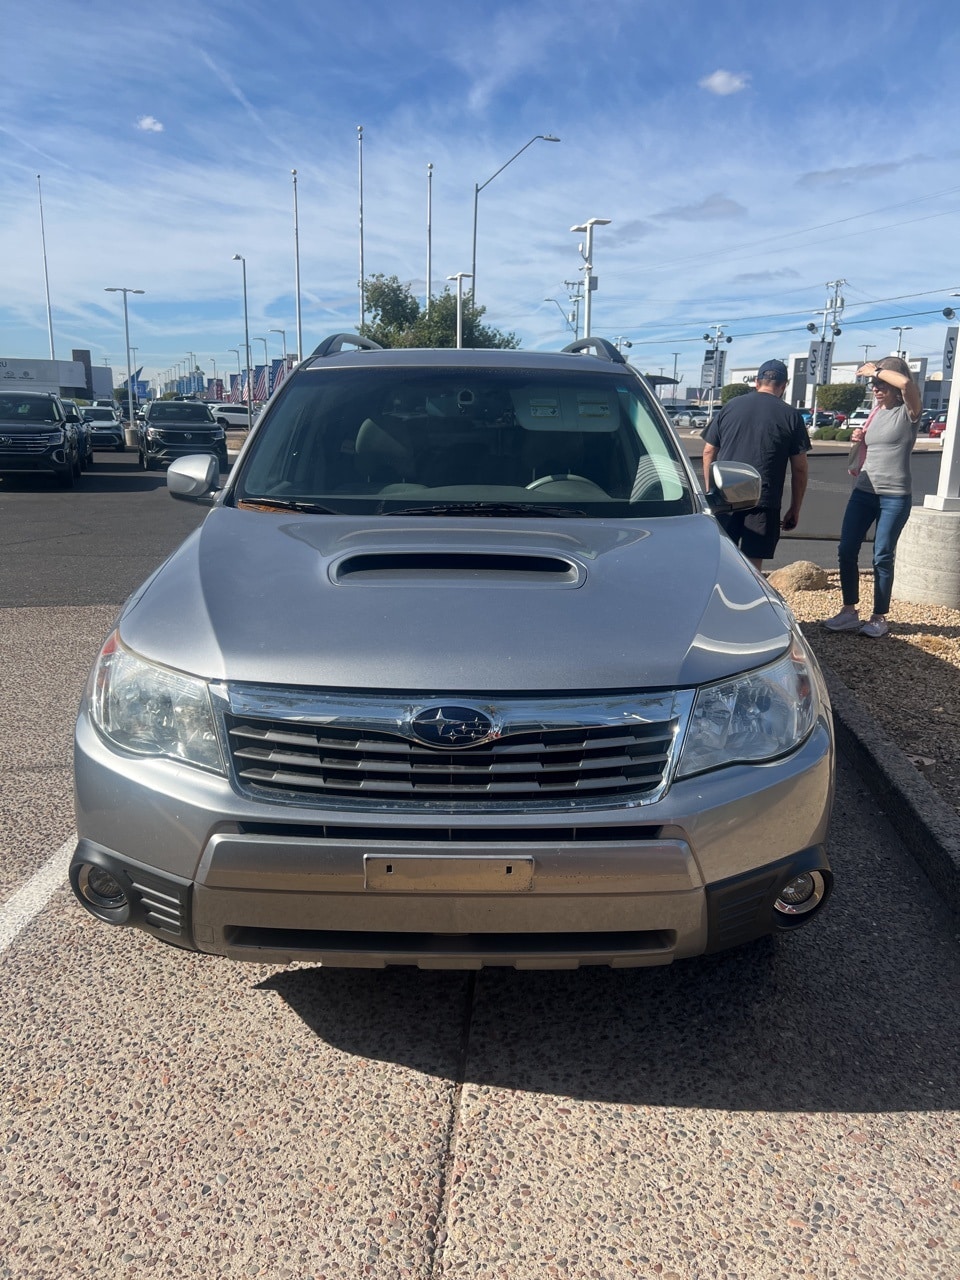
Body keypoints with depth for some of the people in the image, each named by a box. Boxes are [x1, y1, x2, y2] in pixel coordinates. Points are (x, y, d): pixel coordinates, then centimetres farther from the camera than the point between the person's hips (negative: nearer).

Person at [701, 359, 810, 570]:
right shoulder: (790, 416, 3)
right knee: (752, 566, 1)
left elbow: (708, 452, 10)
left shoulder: (730, 406, 9)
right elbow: (799, 469, 2)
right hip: (764, 501, -2)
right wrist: (795, 509, 10)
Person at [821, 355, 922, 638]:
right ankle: (850, 612, 13)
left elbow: (907, 383, -29)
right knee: (846, 551, 2)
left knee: (882, 557, -1)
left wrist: (875, 370, -15)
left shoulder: (908, 412, -6)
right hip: (863, 492, 6)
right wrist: (860, 441, 3)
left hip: (895, 496, -6)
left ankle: (879, 618, 10)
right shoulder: (875, 413, 13)